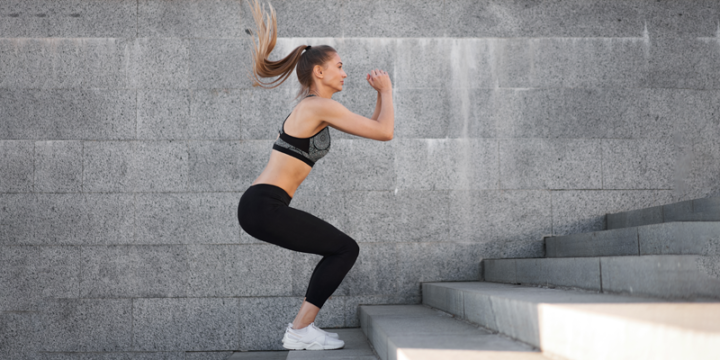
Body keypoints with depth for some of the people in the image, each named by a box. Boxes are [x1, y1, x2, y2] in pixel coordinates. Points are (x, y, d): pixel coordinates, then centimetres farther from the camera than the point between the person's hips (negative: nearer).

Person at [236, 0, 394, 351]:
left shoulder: (312, 106, 21)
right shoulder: (320, 106, -10)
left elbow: (373, 126, 29)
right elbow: (384, 132, -8)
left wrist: (380, 94, 20)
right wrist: (386, 90, 5)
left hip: (261, 206, 10)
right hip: (263, 206, -10)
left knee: (340, 250, 16)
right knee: (346, 249, -4)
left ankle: (302, 327, 17)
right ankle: (300, 331, -2)